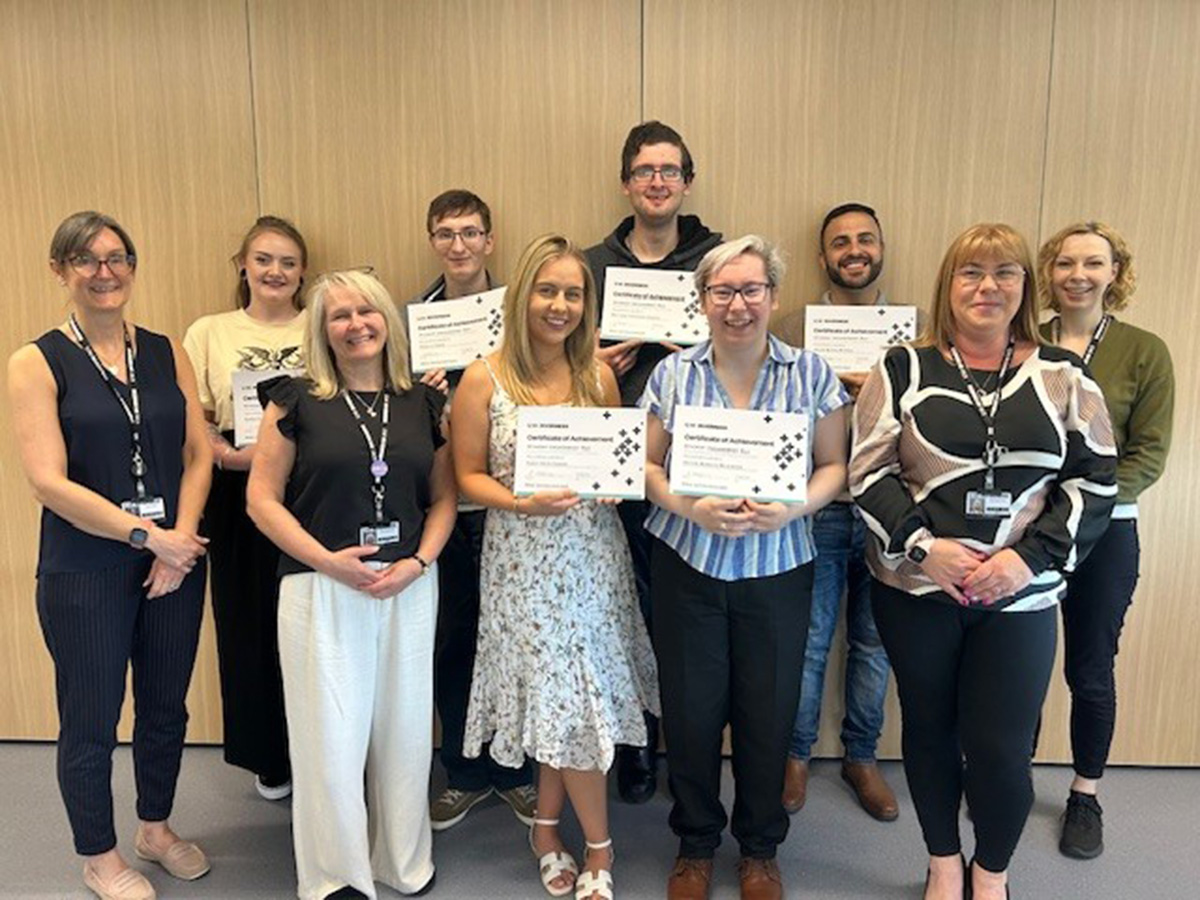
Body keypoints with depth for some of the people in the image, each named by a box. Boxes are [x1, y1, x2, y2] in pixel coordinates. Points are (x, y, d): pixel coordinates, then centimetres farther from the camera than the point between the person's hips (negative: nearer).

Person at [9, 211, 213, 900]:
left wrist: (182, 539, -9)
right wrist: (147, 535, -15)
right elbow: (49, 481, -13)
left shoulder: (167, 352, 5)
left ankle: (156, 826, 40)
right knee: (91, 721, 11)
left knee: (167, 706, 16)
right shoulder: (37, 363, -6)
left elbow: (199, 453, 3)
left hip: (176, 560, 4)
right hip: (85, 572, -3)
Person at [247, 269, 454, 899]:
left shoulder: (424, 403, 6)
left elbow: (443, 496, 8)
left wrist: (419, 562, -8)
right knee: (331, 736, 4)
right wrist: (328, 560, -13)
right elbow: (263, 498, -3)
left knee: (405, 729, 12)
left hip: (408, 588, 3)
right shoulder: (296, 400, -1)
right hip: (321, 588, -2)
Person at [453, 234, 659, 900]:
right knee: (569, 700, 3)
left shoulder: (599, 376, 3)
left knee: (566, 699, 11)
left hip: (593, 554, 3)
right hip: (524, 559, -3)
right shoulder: (484, 379, -6)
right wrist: (522, 504, -20)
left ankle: (546, 827, 35)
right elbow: (469, 476, -3)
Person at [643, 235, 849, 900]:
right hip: (686, 564, 0)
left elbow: (833, 465, 3)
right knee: (690, 709, 8)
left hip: (777, 568, 0)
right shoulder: (672, 373, 1)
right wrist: (690, 509, -16)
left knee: (768, 713, 9)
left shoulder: (811, 373, 0)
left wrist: (793, 509, -16)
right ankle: (695, 844, 33)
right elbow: (647, 465, 3)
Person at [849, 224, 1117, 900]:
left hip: (1020, 595, 0)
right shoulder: (904, 371, 1)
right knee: (930, 730, 14)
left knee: (1000, 749, 1)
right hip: (915, 588, 0)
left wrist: (1030, 557, -10)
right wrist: (920, 545, -14)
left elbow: (1095, 481, 2)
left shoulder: (1064, 377, 4)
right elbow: (869, 471, -3)